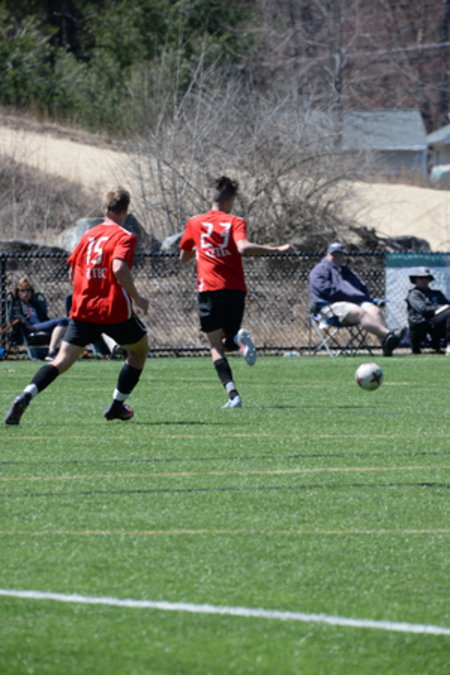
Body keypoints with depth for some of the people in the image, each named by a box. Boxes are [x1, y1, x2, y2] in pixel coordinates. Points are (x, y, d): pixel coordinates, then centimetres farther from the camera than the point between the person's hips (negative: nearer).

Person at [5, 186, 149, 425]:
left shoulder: (88, 235, 13)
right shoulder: (124, 237, -7)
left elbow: (72, 270, 17)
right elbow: (119, 268, -23)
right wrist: (137, 298, -13)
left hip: (83, 310, 4)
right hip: (115, 311, -4)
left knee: (62, 360, -3)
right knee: (140, 350, 22)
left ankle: (26, 395, -27)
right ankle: (117, 405, 21)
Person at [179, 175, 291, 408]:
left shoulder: (194, 223, 9)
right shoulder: (235, 223, 1)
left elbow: (183, 257, 21)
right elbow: (243, 248, -19)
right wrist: (276, 249, -17)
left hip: (209, 290, 0)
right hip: (235, 290, 0)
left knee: (216, 347, 1)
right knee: (227, 343, 17)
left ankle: (232, 394, -19)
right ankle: (239, 338, -21)